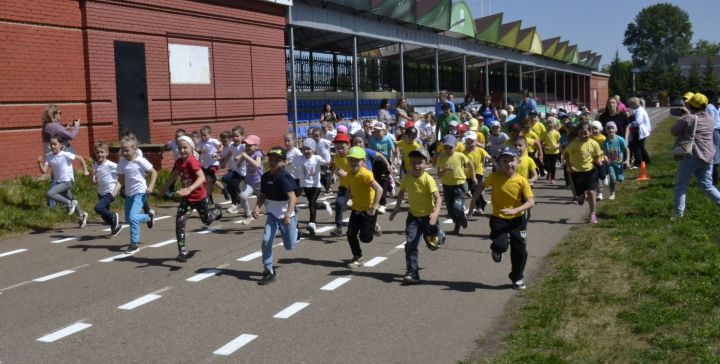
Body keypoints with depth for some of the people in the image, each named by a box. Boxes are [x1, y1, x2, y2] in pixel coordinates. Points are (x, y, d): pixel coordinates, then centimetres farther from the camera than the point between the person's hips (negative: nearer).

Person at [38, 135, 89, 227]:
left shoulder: (65, 155, -16)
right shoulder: (49, 157, -1)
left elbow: (80, 158, -8)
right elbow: (44, 170, -7)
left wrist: (85, 170, -6)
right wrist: (39, 162, -23)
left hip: (67, 181, -7)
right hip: (58, 182, 7)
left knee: (50, 194, -25)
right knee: (70, 201, 19)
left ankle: (70, 203, -8)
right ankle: (82, 215, 41)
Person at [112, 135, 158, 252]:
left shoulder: (141, 161, -14)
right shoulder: (122, 163, -1)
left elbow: (154, 172, -6)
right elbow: (120, 180, 0)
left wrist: (150, 186, -16)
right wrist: (115, 192, -15)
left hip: (140, 193, -7)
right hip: (129, 193, 7)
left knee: (132, 217, -20)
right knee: (128, 218, 15)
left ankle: (135, 244, -7)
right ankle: (148, 217, 42)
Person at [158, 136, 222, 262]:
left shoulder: (192, 161, -25)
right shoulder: (179, 162, -3)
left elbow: (202, 178, -39)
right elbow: (174, 176, 19)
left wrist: (189, 189, -52)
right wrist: (164, 188, 28)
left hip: (200, 197, -5)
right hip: (186, 198, 5)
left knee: (207, 220, 18)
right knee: (179, 222, -12)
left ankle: (216, 210, 54)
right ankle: (182, 252, -7)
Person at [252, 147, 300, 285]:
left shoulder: (284, 177, -22)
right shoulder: (265, 177, -2)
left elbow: (292, 197, -29)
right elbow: (263, 195, 9)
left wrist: (288, 215, -40)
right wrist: (257, 207, -10)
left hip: (287, 215, -4)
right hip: (272, 215, 4)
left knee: (289, 246, 10)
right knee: (266, 241, -13)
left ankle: (295, 231, 45)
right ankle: (269, 272, -1)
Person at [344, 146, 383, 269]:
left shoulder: (365, 174, -22)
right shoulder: (349, 175, 2)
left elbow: (379, 189, -28)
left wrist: (373, 207, -27)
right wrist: (348, 196, 5)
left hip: (367, 210, -7)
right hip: (356, 209, 7)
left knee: (365, 238, -4)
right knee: (351, 234, 3)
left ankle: (374, 227, 29)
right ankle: (358, 258, 20)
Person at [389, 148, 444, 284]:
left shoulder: (428, 179, -22)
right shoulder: (407, 177, -7)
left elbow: (438, 198, -26)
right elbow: (401, 192, 11)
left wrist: (436, 213, -41)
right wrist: (396, 209, 14)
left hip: (428, 216, -3)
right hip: (413, 215, 3)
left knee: (433, 244, 12)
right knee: (410, 244, -10)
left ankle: (439, 235, 49)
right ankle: (412, 273, -5)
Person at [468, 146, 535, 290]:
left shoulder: (522, 181, -15)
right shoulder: (494, 177, -12)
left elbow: (531, 202, -18)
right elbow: (482, 186, 8)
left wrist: (515, 210, -31)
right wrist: (473, 201, 5)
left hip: (517, 219, 1)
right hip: (498, 218, -1)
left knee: (519, 250, 6)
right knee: (501, 245, -20)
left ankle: (517, 278, 30)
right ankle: (497, 249, 20)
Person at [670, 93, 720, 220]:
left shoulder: (687, 118, -9)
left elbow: (673, 131, -2)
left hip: (691, 156, -6)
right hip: (707, 156, 6)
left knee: (681, 185, 4)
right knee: (707, 185, 15)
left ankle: (679, 212, 1)